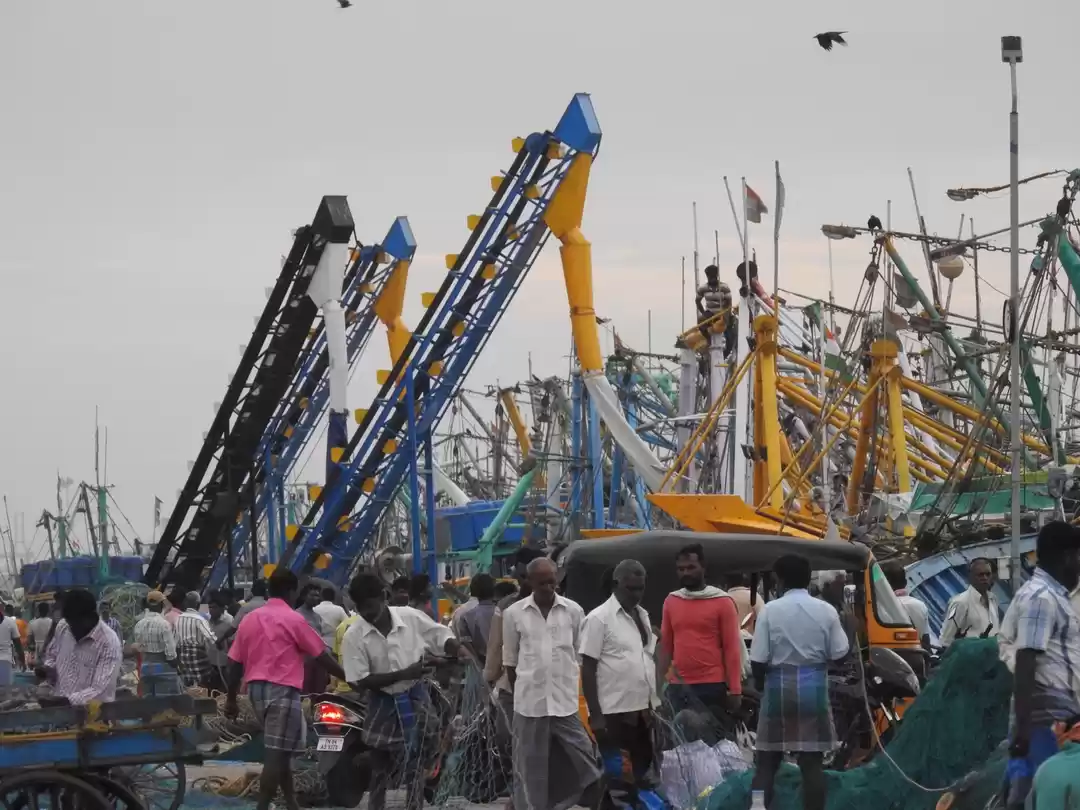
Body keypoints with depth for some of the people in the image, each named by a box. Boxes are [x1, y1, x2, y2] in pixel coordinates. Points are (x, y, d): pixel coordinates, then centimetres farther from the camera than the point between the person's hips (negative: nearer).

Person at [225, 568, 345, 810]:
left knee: (279, 751, 17)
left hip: (256, 688, 7)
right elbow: (322, 656, -2)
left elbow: (235, 663, 11)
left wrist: (231, 699, 17)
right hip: (282, 690, -7)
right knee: (277, 753, -7)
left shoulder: (249, 619, 11)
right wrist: (348, 677, 8)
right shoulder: (293, 619, -6)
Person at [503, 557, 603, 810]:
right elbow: (510, 660, 8)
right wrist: (522, 692, 10)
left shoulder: (573, 611, 2)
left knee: (582, 761, -1)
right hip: (530, 703, 0)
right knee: (530, 768, 5)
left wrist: (579, 691, 7)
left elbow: (582, 656, 8)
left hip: (567, 702, 0)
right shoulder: (514, 613, 1)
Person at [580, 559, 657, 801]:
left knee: (642, 772, 10)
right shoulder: (599, 618, -8)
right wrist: (595, 714, -14)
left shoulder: (643, 616, 13)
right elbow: (588, 669, -10)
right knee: (613, 776, -4)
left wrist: (654, 703, 15)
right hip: (614, 712, -7)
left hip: (642, 710, 7)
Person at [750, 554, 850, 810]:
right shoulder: (826, 610, -2)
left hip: (779, 685, -1)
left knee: (767, 762, 7)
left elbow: (758, 658, -8)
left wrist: (759, 682, 12)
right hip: (814, 686, 1)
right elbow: (838, 652, -2)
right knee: (812, 762, 3)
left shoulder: (771, 610, -7)